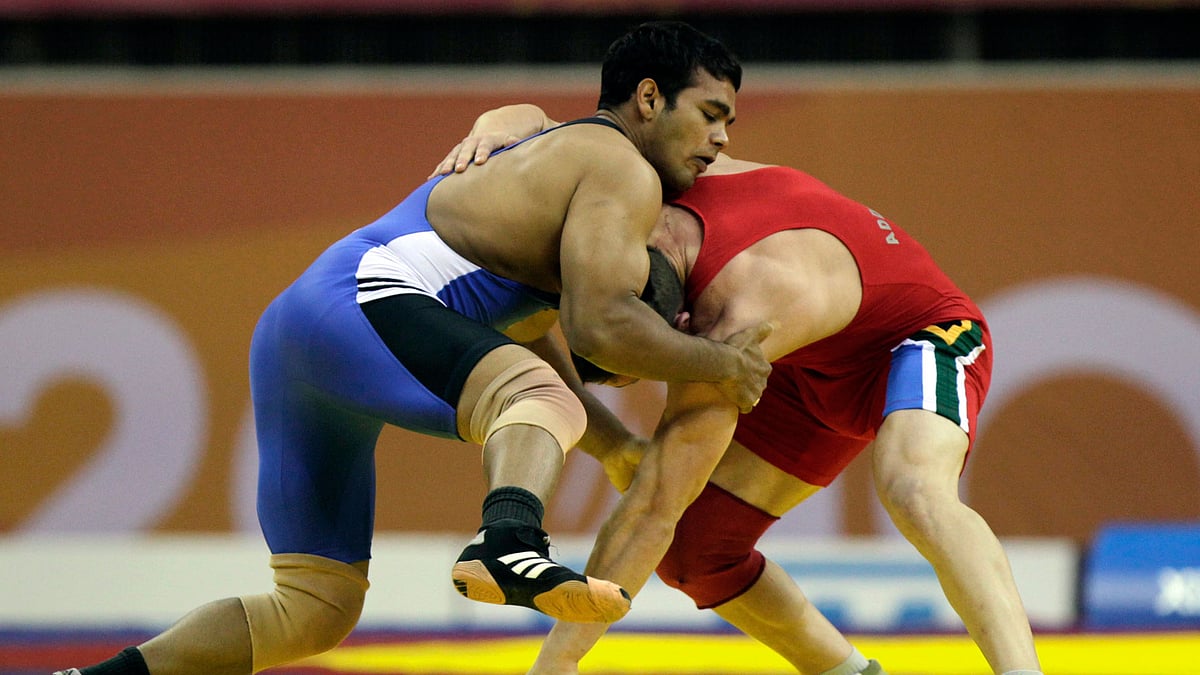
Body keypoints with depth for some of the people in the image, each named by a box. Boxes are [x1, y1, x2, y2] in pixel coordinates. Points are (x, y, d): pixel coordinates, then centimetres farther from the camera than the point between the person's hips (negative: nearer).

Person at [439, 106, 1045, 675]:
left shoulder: (734, 322, -41)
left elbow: (651, 508, -39)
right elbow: (529, 119, 0)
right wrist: (495, 131, -27)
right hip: (816, 370, 9)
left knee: (913, 490, -41)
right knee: (694, 547, -3)